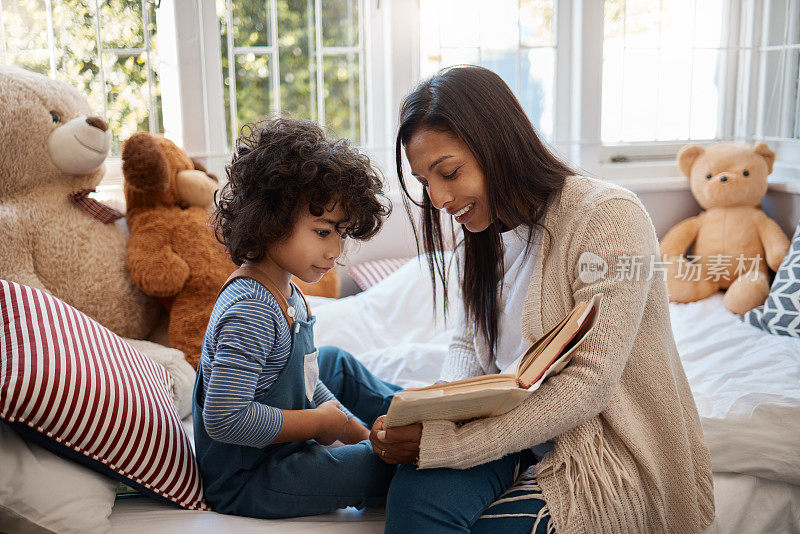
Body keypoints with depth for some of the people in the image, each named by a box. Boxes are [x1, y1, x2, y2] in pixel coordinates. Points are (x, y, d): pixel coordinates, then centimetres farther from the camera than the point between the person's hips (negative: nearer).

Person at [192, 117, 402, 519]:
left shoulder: (285, 292, 3)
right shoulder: (251, 312, -29)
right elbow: (224, 419, -33)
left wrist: (353, 428, 5)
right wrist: (320, 423, -23)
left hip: (278, 442, 10)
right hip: (243, 482, -10)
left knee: (336, 363, 26)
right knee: (390, 464, -20)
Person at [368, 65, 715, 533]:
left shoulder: (609, 215, -18)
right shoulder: (485, 235, 7)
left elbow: (588, 386, -24)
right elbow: (469, 344, 12)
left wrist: (441, 443, -27)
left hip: (615, 452, -5)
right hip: (523, 432, 5)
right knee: (417, 491, -26)